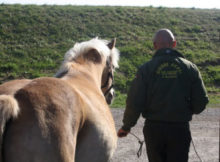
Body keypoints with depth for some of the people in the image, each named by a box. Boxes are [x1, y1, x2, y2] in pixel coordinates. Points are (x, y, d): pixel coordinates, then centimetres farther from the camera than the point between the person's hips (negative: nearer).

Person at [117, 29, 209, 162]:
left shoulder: (146, 69, -5)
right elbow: (201, 102, -2)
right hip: (180, 129, 0)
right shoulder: (190, 68, -1)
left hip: (153, 127, 0)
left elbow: (134, 103, -8)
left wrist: (126, 127, 6)